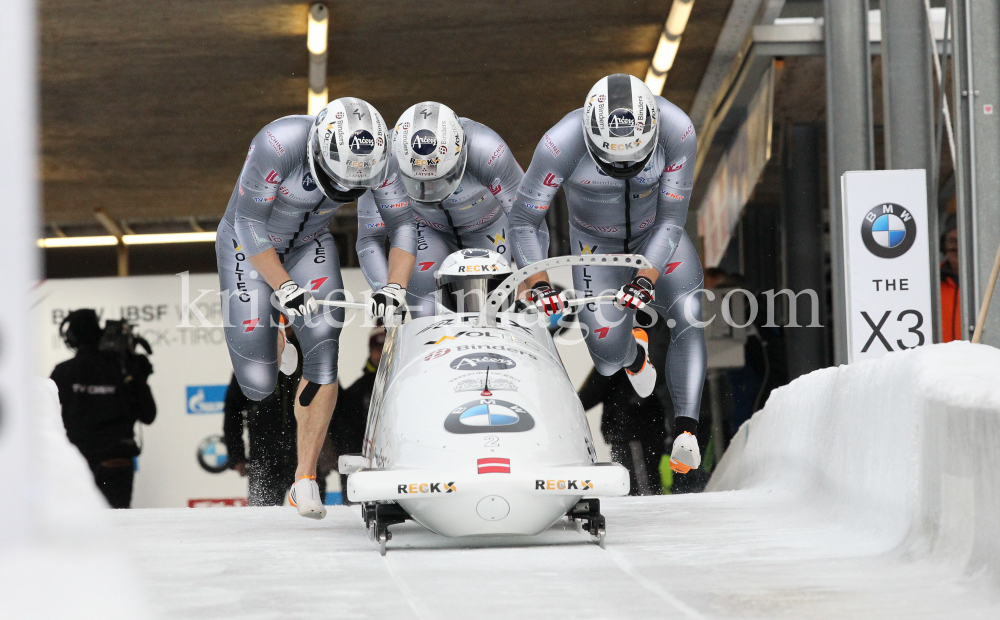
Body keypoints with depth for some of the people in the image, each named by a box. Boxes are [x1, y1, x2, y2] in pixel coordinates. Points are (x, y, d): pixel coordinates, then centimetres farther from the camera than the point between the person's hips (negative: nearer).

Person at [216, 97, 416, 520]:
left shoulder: (377, 156, -21)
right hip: (249, 247, -3)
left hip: (309, 246, 3)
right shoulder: (279, 145, -35)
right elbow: (250, 224, -25)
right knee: (257, 386, -8)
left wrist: (394, 290, -21)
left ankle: (305, 480, -11)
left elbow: (403, 227, -8)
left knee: (322, 350, -19)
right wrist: (285, 289, -28)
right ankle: (270, 330, 31)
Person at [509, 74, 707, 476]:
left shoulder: (678, 131, -31)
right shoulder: (562, 144, -35)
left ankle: (686, 433, -22)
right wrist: (538, 284, -38)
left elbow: (671, 220, -23)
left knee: (687, 318, -22)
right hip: (596, 242, -1)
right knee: (609, 358, -6)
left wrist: (646, 278, -35)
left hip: (655, 233, 1)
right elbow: (522, 221, -25)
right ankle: (634, 351, 32)